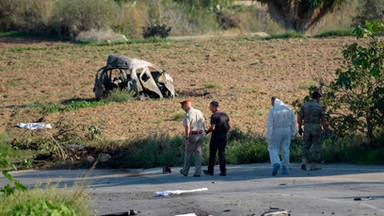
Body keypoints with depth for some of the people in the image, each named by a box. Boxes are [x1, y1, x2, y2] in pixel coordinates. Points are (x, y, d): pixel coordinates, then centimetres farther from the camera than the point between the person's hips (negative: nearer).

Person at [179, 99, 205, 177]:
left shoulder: (187, 115, -13)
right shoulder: (199, 112, 8)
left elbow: (187, 127, -20)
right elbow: (203, 123, 14)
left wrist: (187, 138, -20)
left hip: (192, 135, -5)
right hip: (200, 134, 5)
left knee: (188, 154, 9)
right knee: (198, 153, 7)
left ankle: (185, 171, 22)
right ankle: (198, 172, 2)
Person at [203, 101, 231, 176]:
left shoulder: (214, 115, -15)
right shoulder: (225, 115, 7)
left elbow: (212, 127, -21)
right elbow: (229, 126, 11)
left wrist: (207, 132, -5)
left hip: (215, 138, -6)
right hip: (224, 137, 6)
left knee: (212, 154, 6)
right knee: (222, 154, 9)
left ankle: (210, 171, 14)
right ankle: (223, 171, 2)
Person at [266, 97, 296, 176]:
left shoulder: (272, 110, -12)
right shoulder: (288, 109, 1)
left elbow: (269, 124, -15)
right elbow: (293, 122, 5)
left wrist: (268, 137, -14)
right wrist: (292, 134, 12)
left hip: (276, 132, -4)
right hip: (286, 131, 4)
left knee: (273, 149, 6)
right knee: (285, 150, 10)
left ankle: (276, 164, -16)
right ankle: (285, 168, 8)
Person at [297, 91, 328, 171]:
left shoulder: (304, 106, 2)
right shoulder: (320, 107, -8)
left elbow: (300, 118, 3)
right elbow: (323, 120, -9)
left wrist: (300, 128, 14)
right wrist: (326, 131, -2)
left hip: (307, 128, 3)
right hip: (316, 128, -3)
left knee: (306, 146, 17)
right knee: (317, 146, 6)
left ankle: (304, 161, -1)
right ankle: (314, 165, 4)